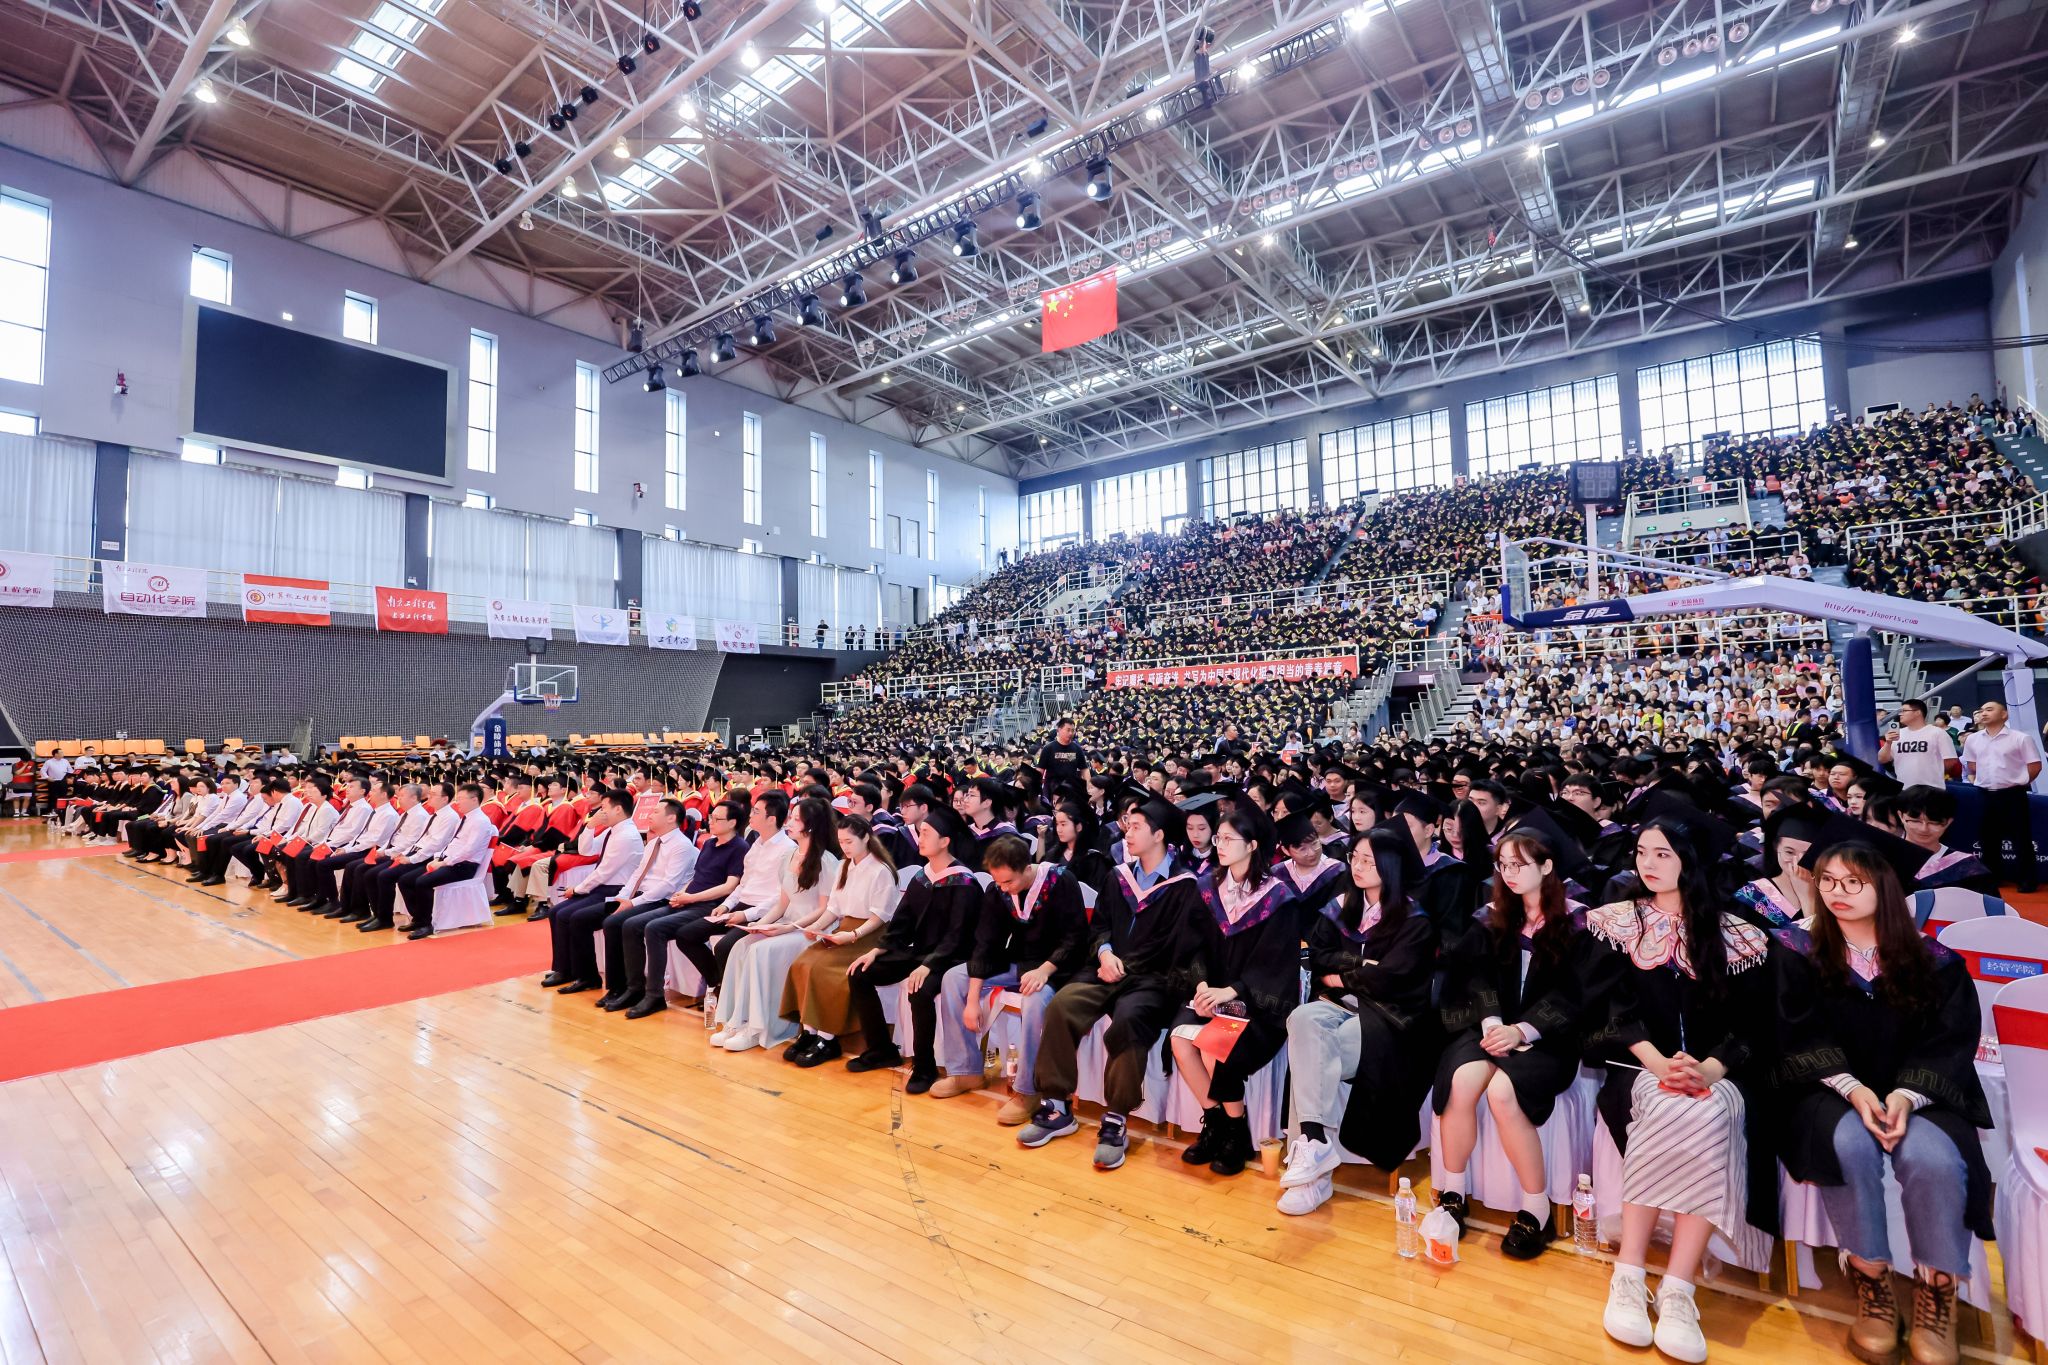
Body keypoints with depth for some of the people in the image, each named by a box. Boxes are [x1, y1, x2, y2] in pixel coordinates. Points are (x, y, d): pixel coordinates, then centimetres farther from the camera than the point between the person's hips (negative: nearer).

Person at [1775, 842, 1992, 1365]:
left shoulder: (1933, 961, 4)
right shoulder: (1799, 954, 2)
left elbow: (1951, 1042, -3)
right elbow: (1801, 1038, -3)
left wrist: (1907, 1094, -20)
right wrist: (1851, 1089, -19)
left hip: (1917, 1095, 1)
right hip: (1831, 1092, -1)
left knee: (1931, 1156, -32)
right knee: (1849, 1144, -33)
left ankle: (1936, 1292, -10)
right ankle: (1871, 1280, -15)